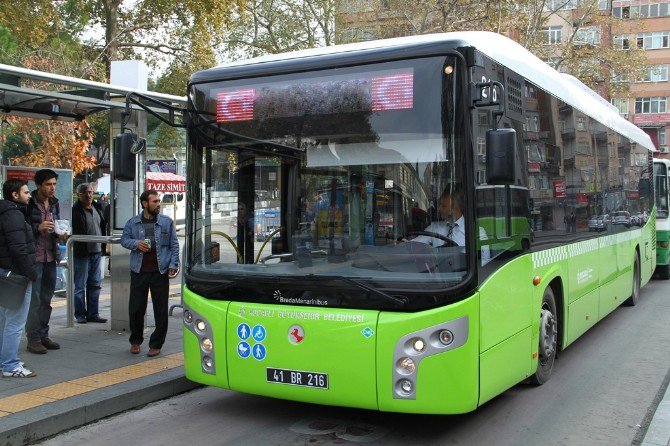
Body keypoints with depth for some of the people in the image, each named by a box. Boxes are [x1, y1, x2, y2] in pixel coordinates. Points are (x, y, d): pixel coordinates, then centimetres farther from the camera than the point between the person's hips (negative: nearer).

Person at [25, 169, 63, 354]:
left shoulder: (54, 203, 10)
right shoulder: (29, 203, -9)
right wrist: (38, 228, -22)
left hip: (50, 257, 6)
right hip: (34, 258, -6)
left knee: (46, 300, 13)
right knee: (34, 300, -2)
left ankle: (43, 335, 22)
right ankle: (33, 339, 6)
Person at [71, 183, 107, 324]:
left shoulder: (97, 207, 11)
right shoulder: (75, 211, -10)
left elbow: (103, 226, 20)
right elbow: (74, 232, -13)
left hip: (96, 251, 7)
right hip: (81, 253, -7)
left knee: (94, 284, 11)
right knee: (80, 285, 2)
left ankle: (92, 313, 18)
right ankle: (80, 314, 10)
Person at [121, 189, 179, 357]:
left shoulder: (167, 222, 5)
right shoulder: (132, 223, 7)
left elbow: (174, 245, 6)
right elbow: (124, 239, 11)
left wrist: (173, 265, -3)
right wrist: (136, 244, -10)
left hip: (160, 272, -1)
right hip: (139, 272, 1)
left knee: (160, 310, 2)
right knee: (135, 309, 5)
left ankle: (156, 344, 16)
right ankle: (135, 341, 27)